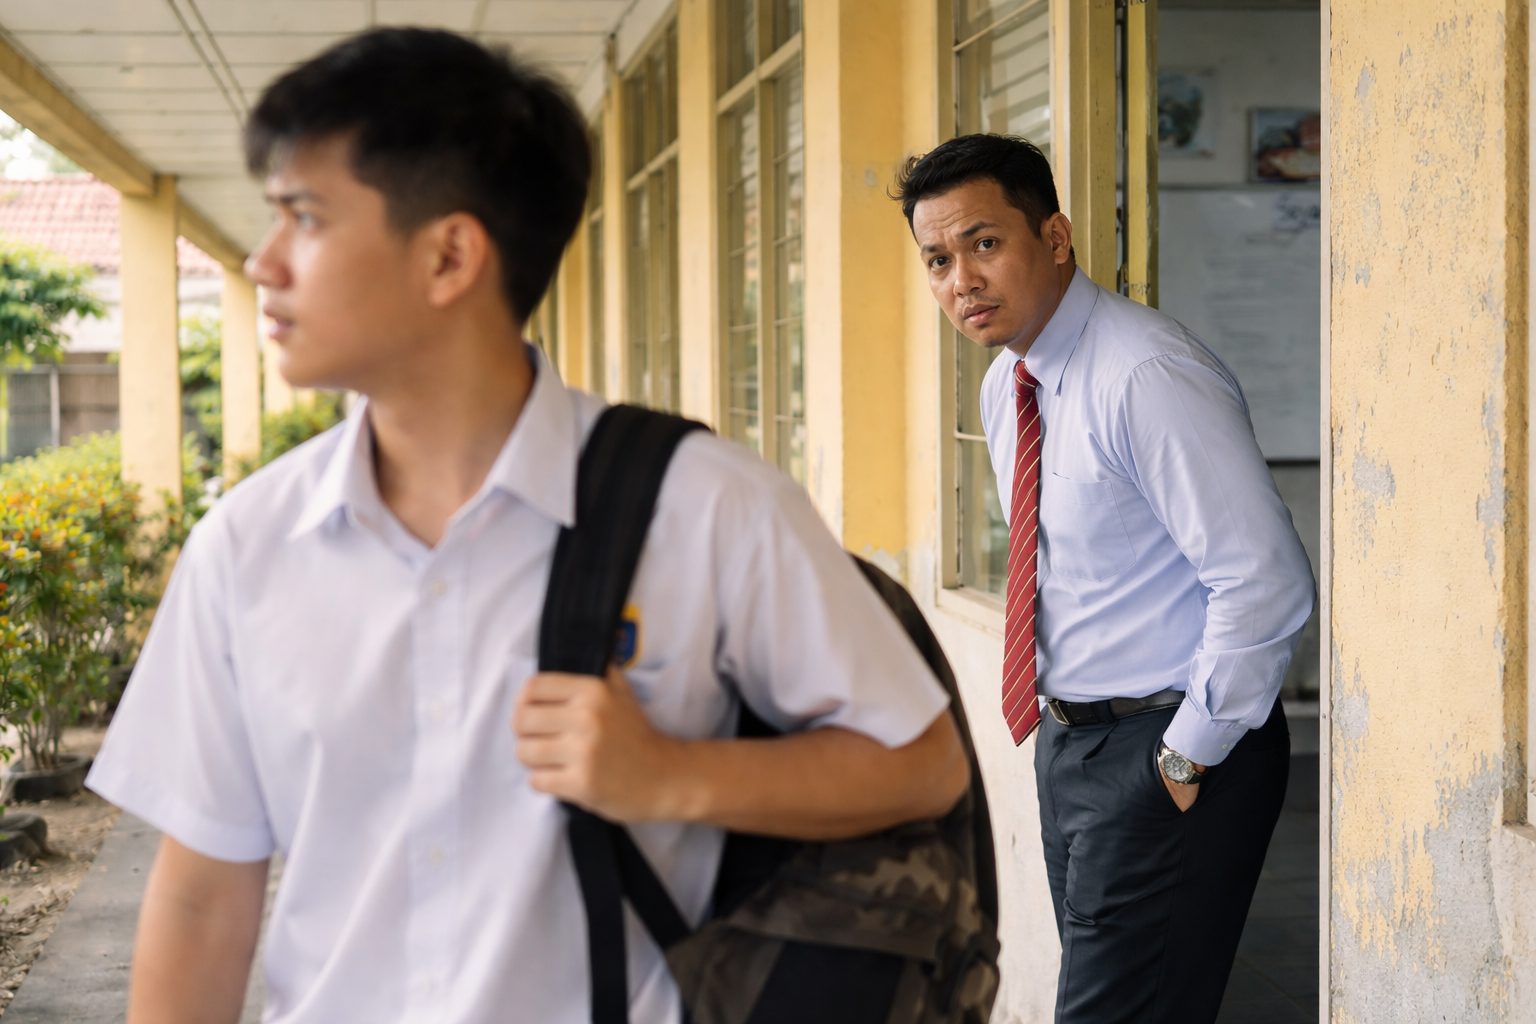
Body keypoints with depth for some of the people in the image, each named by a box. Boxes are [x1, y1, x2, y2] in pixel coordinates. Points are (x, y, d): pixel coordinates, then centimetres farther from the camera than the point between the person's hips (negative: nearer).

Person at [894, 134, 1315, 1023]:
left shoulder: (1147, 378, -22)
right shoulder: (1007, 386, 7)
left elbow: (1267, 583, -26)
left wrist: (1190, 756, -18)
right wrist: (1066, 730, 15)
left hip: (1165, 755, -9)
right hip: (1068, 741, 9)